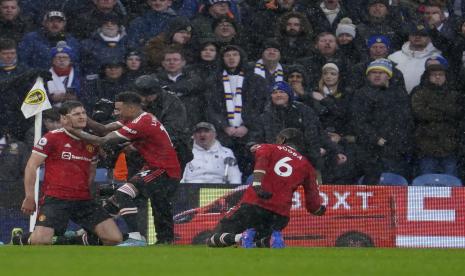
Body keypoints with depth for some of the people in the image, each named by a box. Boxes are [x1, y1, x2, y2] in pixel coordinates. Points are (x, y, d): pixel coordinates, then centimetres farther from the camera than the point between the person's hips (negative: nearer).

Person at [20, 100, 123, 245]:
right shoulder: (53, 138, -4)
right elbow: (31, 166, -4)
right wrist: (29, 197, -8)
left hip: (83, 201, 5)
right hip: (54, 199, -5)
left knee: (115, 238, -9)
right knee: (40, 242, -26)